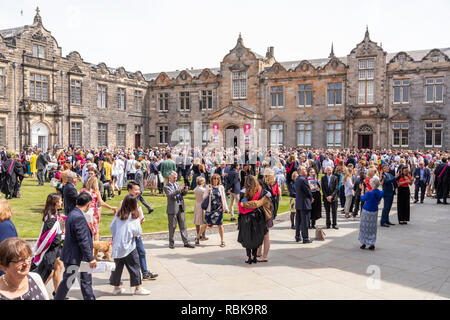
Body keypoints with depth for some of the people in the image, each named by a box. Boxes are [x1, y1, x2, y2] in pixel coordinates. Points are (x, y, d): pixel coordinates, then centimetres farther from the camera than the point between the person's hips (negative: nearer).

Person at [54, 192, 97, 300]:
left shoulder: (73, 214, 7)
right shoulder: (78, 217, -23)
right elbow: (83, 240, -24)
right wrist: (91, 258, -18)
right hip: (73, 257, -10)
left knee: (86, 280, 17)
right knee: (67, 283, 5)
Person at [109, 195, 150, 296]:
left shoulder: (118, 214, 3)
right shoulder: (134, 216, -11)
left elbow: (111, 227, 8)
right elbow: (138, 232, -11)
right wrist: (139, 223, 8)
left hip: (117, 245, 5)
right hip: (128, 245, -5)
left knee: (117, 266, 14)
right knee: (134, 266, 4)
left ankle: (116, 287, 23)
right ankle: (138, 288, 8)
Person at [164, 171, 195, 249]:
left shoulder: (177, 184, 13)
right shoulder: (166, 187, -6)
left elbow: (183, 194, 14)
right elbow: (170, 195, -23)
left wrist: (185, 190, -8)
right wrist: (179, 190, -33)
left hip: (181, 208, 6)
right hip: (172, 209, -5)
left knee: (183, 226, 7)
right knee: (172, 227, 5)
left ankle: (186, 242, 10)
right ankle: (171, 243, 18)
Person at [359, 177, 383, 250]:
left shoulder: (369, 193, -25)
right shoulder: (381, 193, -8)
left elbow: (362, 198, -4)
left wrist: (362, 191, 13)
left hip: (366, 211, -5)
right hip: (375, 211, 5)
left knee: (365, 227, 9)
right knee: (372, 228, 14)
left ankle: (364, 243, 15)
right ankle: (372, 244, 15)